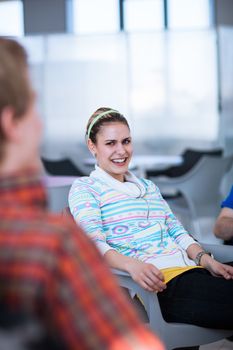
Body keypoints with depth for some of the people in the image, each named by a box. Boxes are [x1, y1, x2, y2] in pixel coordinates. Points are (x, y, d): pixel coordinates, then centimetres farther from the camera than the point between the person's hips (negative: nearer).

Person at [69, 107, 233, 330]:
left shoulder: (148, 186, 31)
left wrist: (205, 259, 1)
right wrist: (132, 265, -27)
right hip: (155, 281, -7)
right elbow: (93, 243, -8)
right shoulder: (84, 188, 9)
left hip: (188, 268, 7)